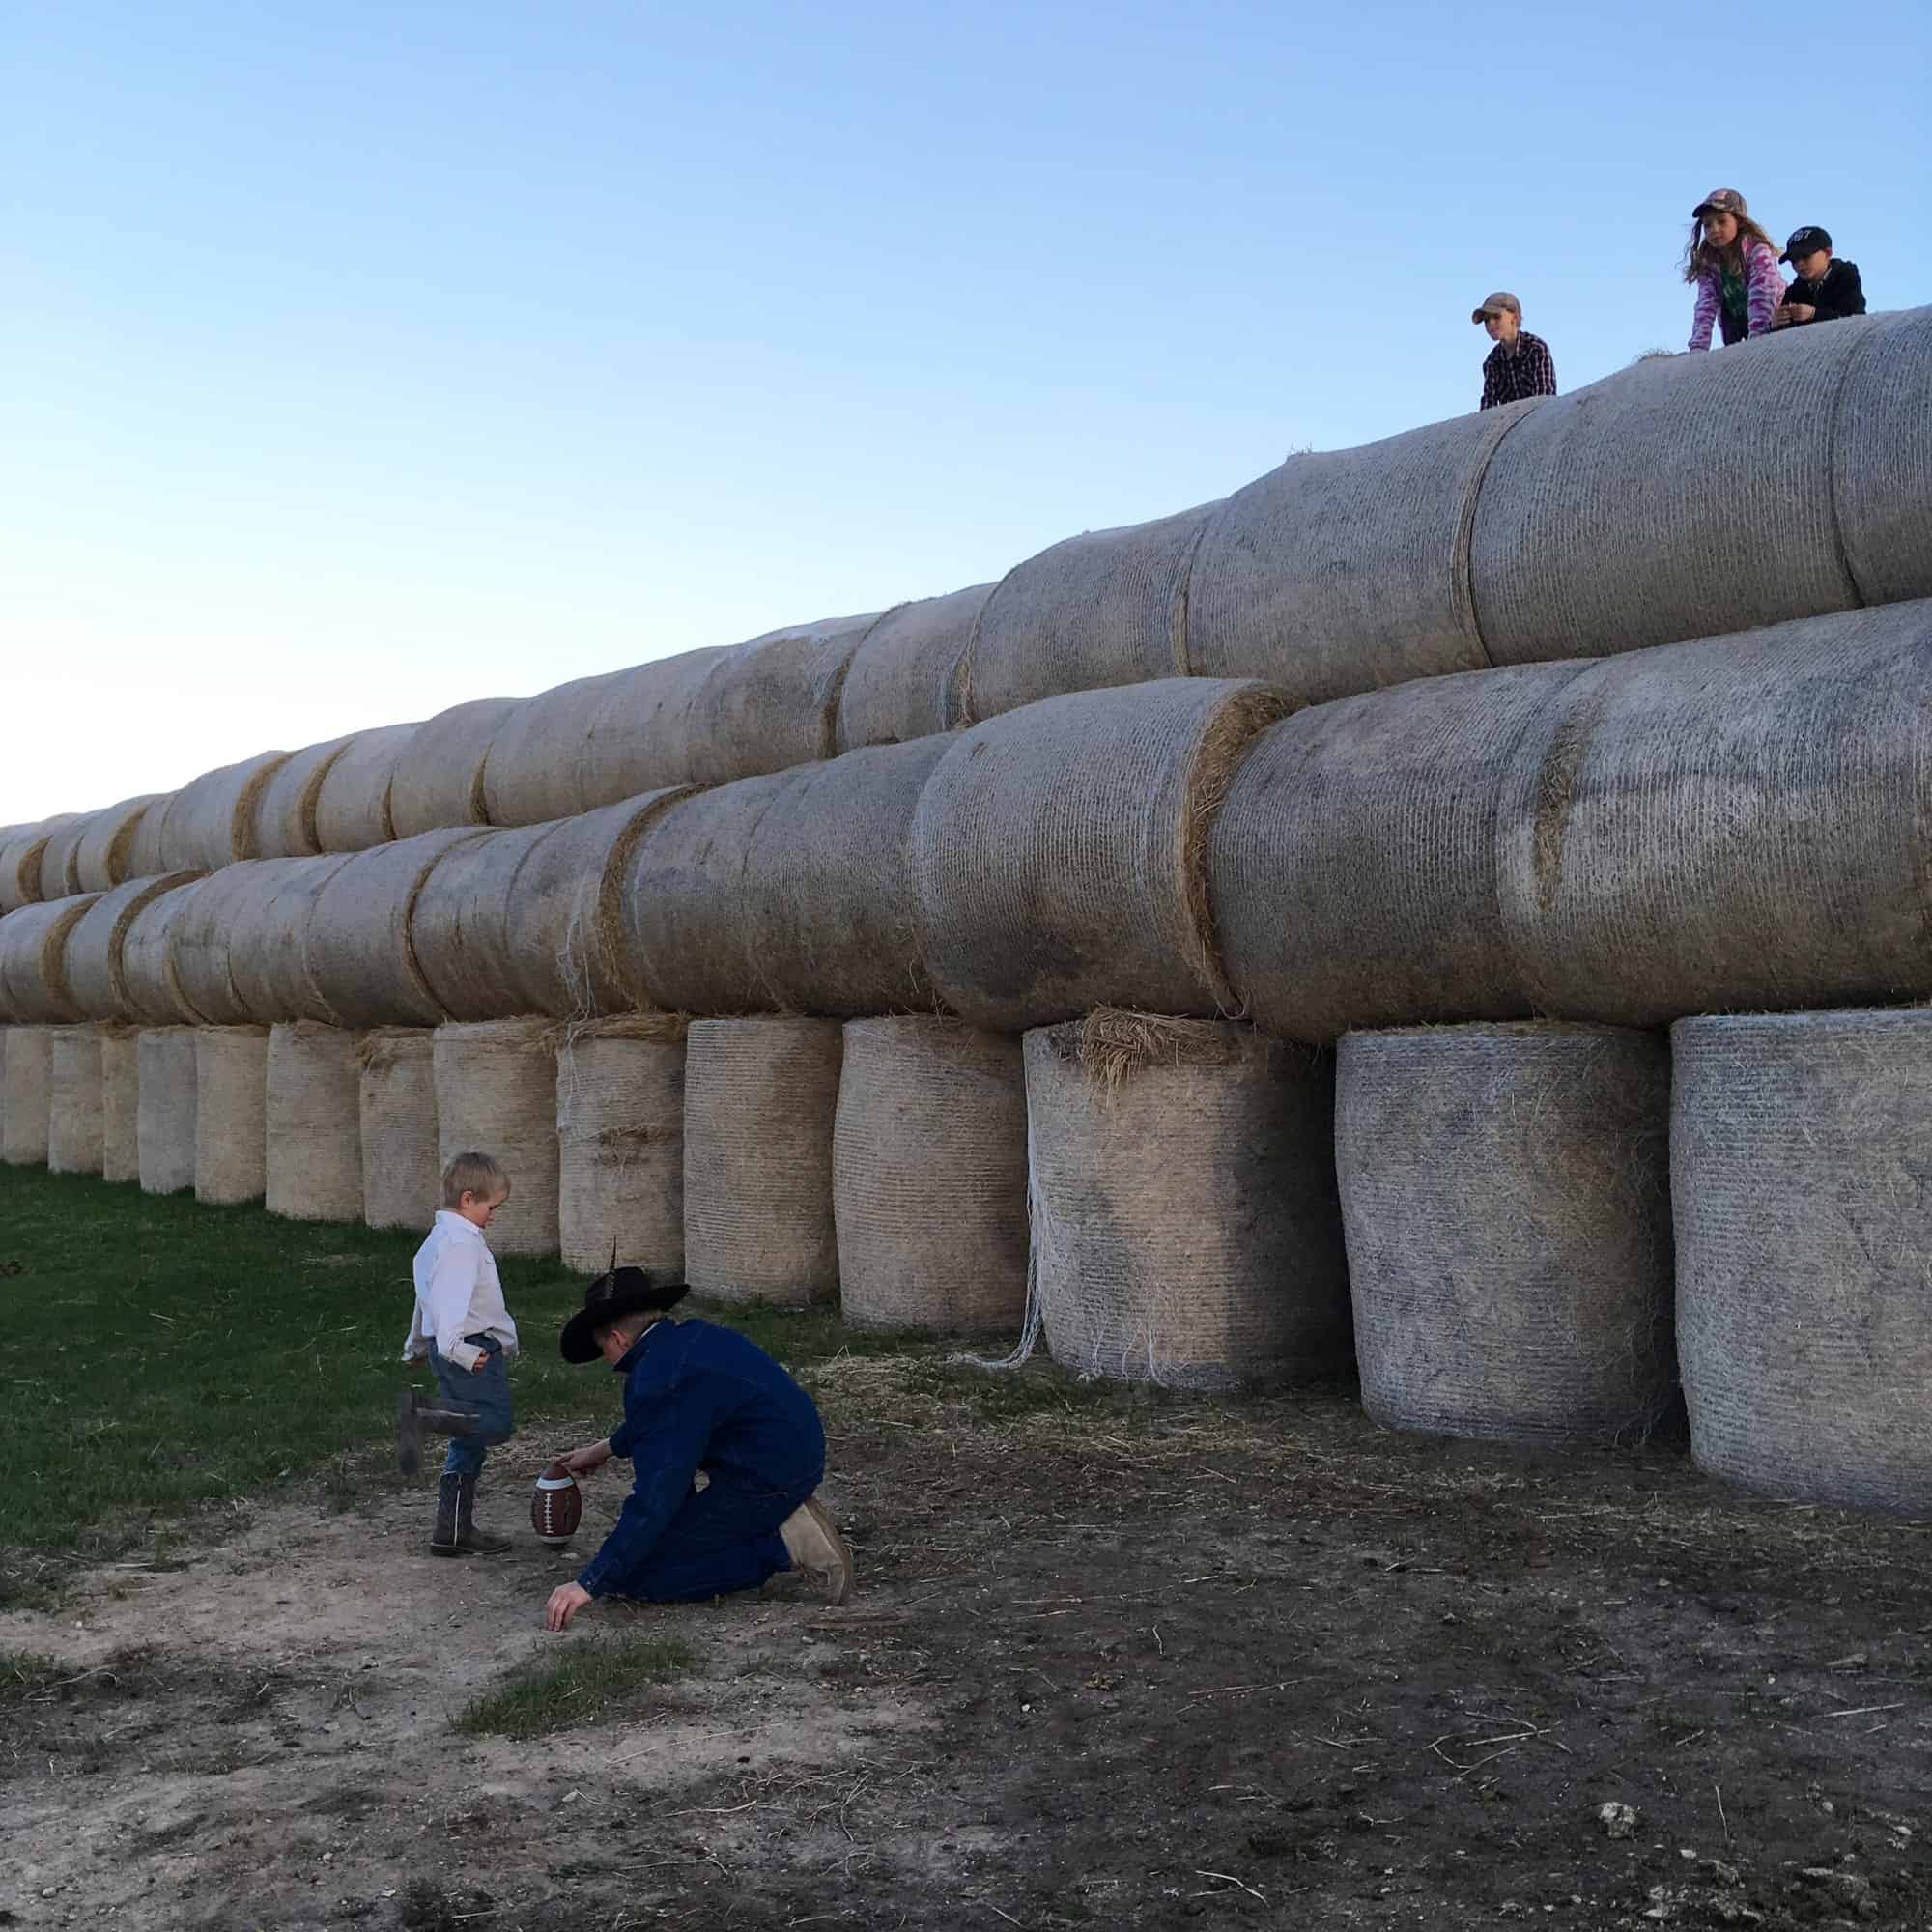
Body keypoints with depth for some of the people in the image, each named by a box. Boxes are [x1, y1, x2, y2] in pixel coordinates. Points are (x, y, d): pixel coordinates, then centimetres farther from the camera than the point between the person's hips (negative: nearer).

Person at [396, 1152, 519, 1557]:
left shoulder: (438, 1238, 20)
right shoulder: (461, 1242, -13)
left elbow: (428, 1295, 31)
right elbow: (451, 1298, -27)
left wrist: (417, 1345, 41)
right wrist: (455, 1348, -35)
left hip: (459, 1351, 10)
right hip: (473, 1349, -10)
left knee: (469, 1443, 11)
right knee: (496, 1423, -20)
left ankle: (454, 1531, 12)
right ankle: (419, 1417, -30)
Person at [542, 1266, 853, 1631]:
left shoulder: (656, 1381, -20)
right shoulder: (692, 1337, 10)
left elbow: (655, 1495, -23)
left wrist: (589, 1584, -20)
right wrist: (607, 1448, 48)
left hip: (765, 1484, -10)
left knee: (633, 1577, -7)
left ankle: (781, 1546, -10)